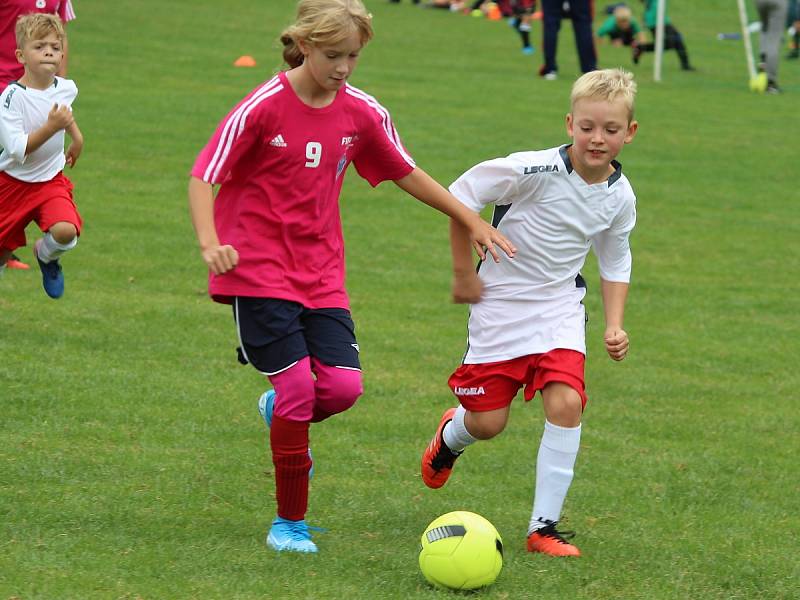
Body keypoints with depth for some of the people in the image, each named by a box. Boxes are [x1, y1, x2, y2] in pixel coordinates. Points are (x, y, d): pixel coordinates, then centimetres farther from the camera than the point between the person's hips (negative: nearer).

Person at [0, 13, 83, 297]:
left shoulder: (66, 88, -6)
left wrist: (76, 135, 21)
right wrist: (51, 127, -36)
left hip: (51, 180, 3)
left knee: (65, 231, -24)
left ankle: (46, 255, 12)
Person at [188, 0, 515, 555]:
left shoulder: (363, 113, 2)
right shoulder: (264, 108, -12)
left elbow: (406, 173, 16)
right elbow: (204, 177, -13)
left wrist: (472, 220, 15)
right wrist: (210, 244, -29)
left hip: (321, 274, 4)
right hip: (259, 269, -4)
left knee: (343, 385, -13)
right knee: (298, 385, -13)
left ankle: (281, 409, 24)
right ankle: (290, 524, 4)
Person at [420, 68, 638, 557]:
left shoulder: (620, 197, -5)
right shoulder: (537, 171, -22)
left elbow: (616, 263, 13)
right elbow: (461, 195, -14)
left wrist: (615, 325, 2)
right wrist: (463, 273, -9)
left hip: (560, 307, 3)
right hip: (501, 302, -3)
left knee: (566, 403, -18)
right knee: (488, 422, 1)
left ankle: (544, 527, -7)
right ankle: (450, 437, 42)